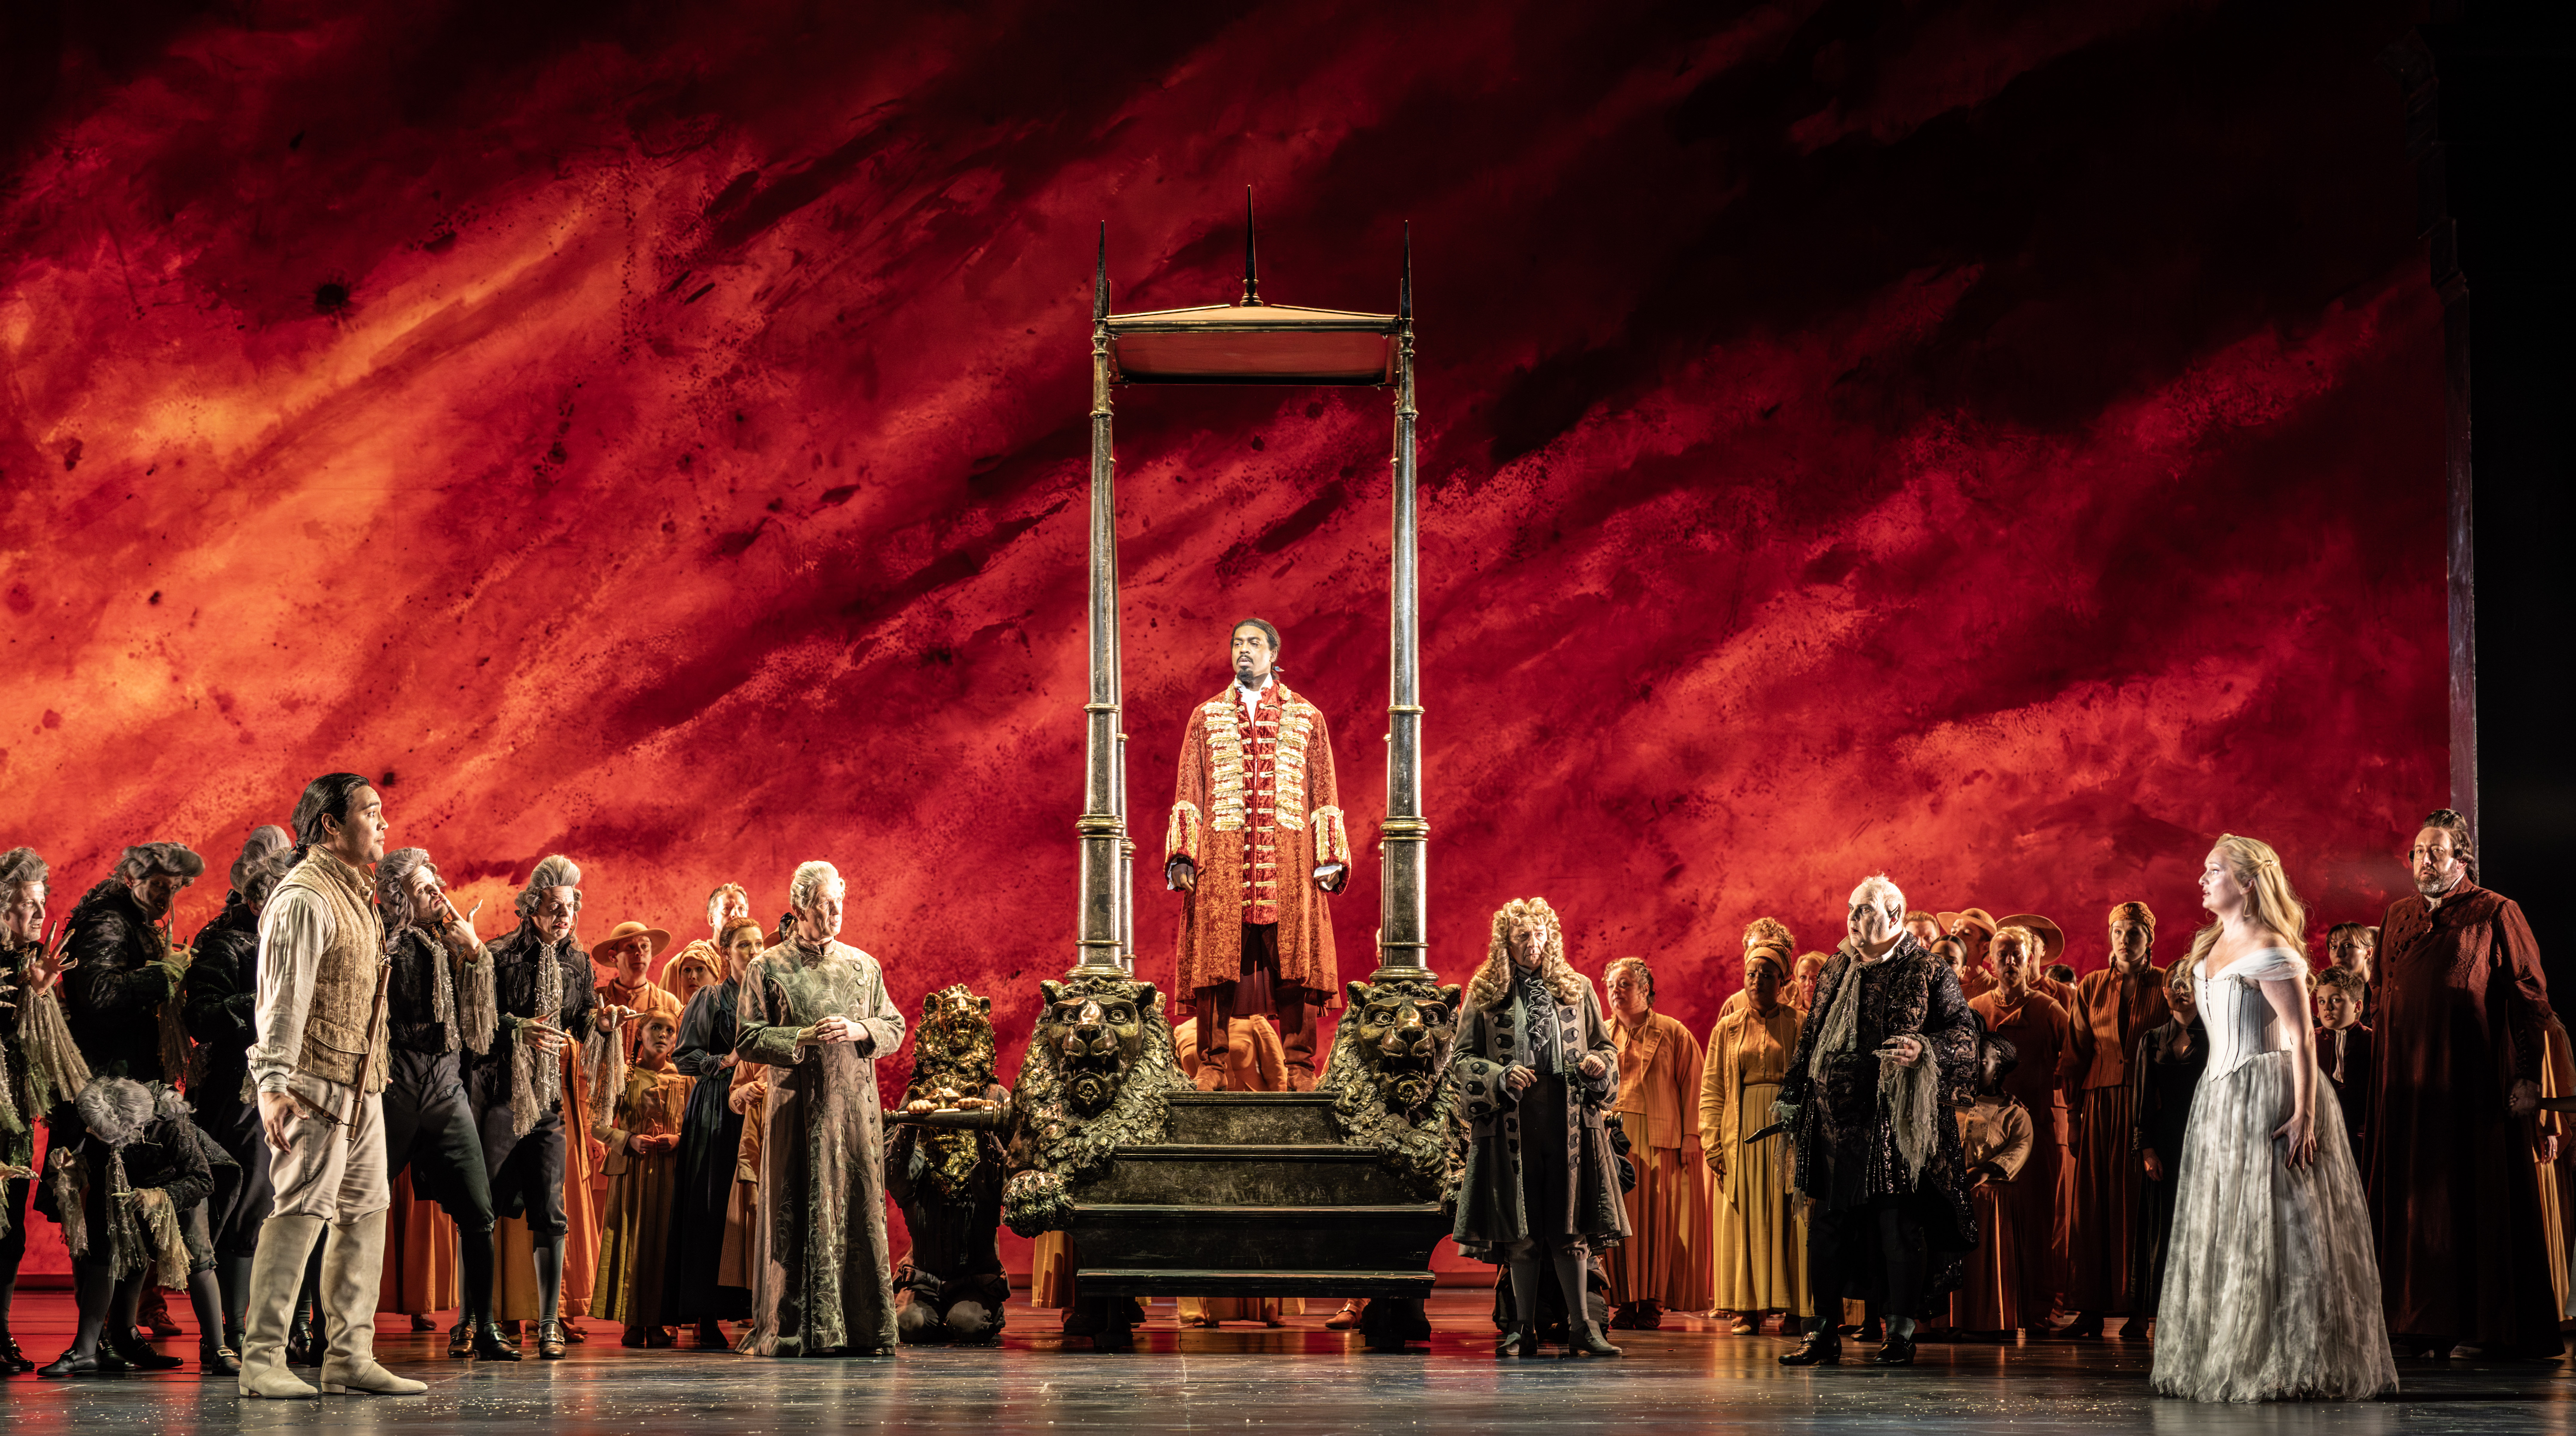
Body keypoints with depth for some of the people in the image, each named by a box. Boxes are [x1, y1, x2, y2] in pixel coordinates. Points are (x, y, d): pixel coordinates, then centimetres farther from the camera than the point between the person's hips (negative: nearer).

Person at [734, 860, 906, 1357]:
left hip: (857, 1108, 3)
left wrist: (858, 1031, -6)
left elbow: (895, 1029, 14)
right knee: (799, 1217, -4)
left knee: (860, 1211, 0)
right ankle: (795, 1330, -1)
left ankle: (864, 1328, 3)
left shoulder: (864, 966, 14)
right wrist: (805, 1038, -14)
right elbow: (748, 1039, -2)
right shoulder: (769, 969, 4)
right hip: (799, 1108, -3)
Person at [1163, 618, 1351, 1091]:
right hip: (1221, 861, 0)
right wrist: (1183, 856, -3)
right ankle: (1212, 1066, 0)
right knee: (1216, 962, -4)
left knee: (1293, 962, -4)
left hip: (1288, 861, 0)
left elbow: (1325, 794, 10)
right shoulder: (1206, 717, 14)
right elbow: (1189, 793, 9)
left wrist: (1329, 857, 0)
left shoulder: (1307, 718, 13)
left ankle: (1299, 1069, -1)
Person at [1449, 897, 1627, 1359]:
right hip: (1510, 1122, -1)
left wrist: (1598, 1063, -6)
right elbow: (1461, 1059, 5)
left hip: (1569, 1121, 1)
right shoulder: (1484, 994, 6)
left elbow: (1606, 1046, 17)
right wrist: (1500, 1077, -12)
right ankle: (1523, 1329, 9)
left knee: (1570, 1225, -1)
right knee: (1519, 1229, 3)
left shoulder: (1577, 989, 11)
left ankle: (1581, 1325, 4)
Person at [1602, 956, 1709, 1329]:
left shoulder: (1674, 1034, 4)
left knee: (1657, 1218, -3)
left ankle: (1653, 1301, 2)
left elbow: (1691, 1086, 0)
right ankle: (1624, 1301, 3)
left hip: (1659, 1142, -3)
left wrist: (1691, 1137, -7)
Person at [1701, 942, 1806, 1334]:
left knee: (1788, 1218, -4)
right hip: (1741, 1135, 2)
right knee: (1743, 1220, -1)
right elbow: (1711, 1091, 9)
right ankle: (1748, 1309, 1)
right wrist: (1712, 1145, 0)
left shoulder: (1802, 1026, 5)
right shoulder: (1727, 1030, 12)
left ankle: (1793, 1307, -1)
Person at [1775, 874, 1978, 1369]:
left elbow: (1965, 1035, -6)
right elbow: (1811, 1037, 22)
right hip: (1833, 1120, 6)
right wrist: (1792, 1097, 18)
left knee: (1898, 1224, -4)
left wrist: (1925, 1050, -24)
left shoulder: (1928, 974, -1)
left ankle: (1901, 1333, 4)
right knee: (1827, 1221, 6)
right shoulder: (1836, 971, 16)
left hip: (1896, 1120, -5)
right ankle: (1823, 1333, 13)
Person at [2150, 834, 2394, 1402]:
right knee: (2221, 1235, 10)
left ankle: (2293, 1369, -1)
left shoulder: (2269, 951, -14)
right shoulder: (2210, 946, 13)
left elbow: (2301, 1038, -19)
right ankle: (2227, 1361, 16)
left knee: (2274, 1232, -6)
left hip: (2270, 1098, -9)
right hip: (2220, 1099, 9)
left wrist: (2304, 1115, -25)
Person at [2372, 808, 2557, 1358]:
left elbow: (2529, 997, -4)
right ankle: (2430, 1324, 9)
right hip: (2411, 1086, 5)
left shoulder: (2496, 915, 0)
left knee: (2485, 1201, -3)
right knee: (2421, 1203, 4)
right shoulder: (2398, 918, 16)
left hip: (2477, 1084, -5)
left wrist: (2526, 1074, -13)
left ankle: (2502, 1327, 1)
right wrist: (2382, 1077, 11)